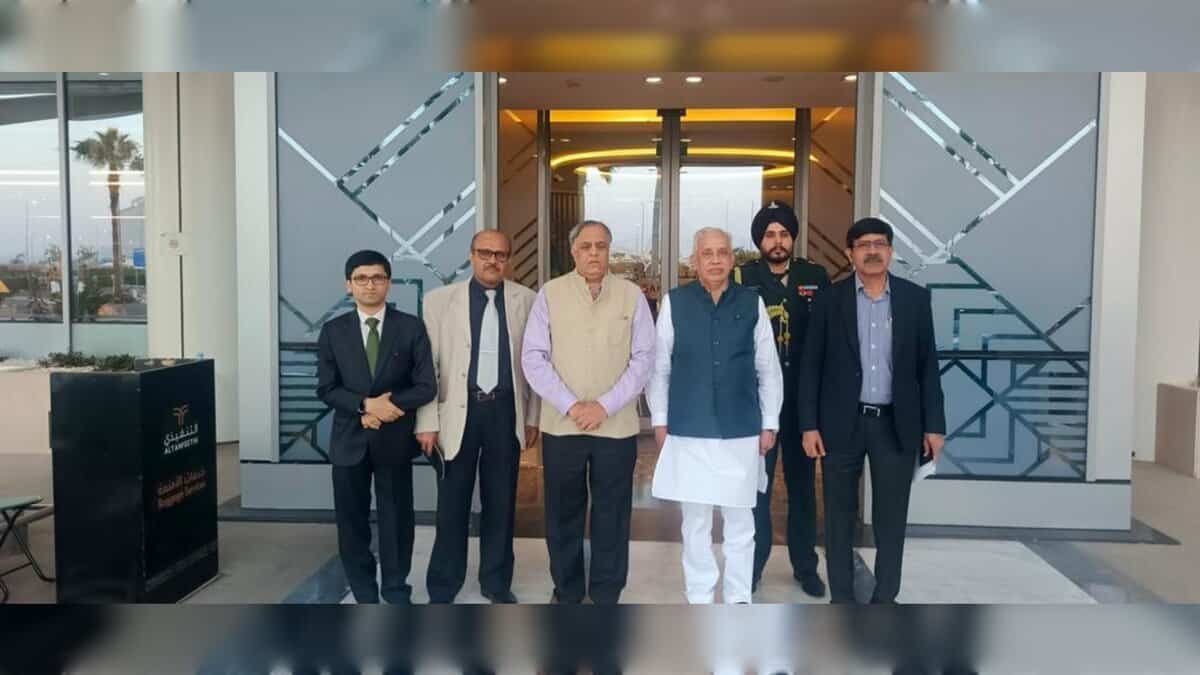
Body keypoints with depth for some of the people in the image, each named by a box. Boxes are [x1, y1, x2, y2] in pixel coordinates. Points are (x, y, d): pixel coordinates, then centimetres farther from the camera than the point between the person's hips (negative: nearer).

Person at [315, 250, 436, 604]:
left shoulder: (411, 327, -1)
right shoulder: (333, 331, 4)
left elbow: (426, 387, -5)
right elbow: (326, 389, -1)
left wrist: (389, 404, -19)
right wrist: (366, 405, -17)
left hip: (395, 440, -1)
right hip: (350, 439, 2)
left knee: (396, 518, 7)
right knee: (352, 522, 9)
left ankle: (396, 593, 24)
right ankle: (365, 596, 25)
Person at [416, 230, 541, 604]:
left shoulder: (526, 300, 3)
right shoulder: (440, 299, 0)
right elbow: (428, 364, -1)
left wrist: (532, 415, 6)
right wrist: (427, 422, -4)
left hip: (506, 411, 1)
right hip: (459, 410, -1)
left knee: (501, 502, 11)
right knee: (452, 505, 5)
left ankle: (496, 582, 27)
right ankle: (442, 589, 20)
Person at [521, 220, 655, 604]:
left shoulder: (631, 295, 1)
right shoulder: (550, 294, 1)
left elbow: (643, 358, -2)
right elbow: (533, 358, -3)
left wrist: (605, 406, -11)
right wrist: (571, 405, -12)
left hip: (616, 425, 0)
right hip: (561, 424, 0)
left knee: (612, 514, 8)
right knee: (563, 513, 11)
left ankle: (606, 596, 23)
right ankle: (566, 592, 28)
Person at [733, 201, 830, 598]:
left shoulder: (815, 276, 3)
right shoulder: (742, 279, -3)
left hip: (803, 397, 2)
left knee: (802, 482, 14)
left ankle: (805, 565, 28)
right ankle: (753, 564, 22)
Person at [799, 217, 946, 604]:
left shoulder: (915, 298, 3)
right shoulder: (830, 300, -1)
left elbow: (927, 365, 5)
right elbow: (811, 366, 0)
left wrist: (934, 424, 0)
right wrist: (809, 424, -5)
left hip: (896, 424, 1)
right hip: (842, 423, -1)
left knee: (891, 517, 8)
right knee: (840, 515, 8)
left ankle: (885, 598, 22)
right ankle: (841, 599, 21)